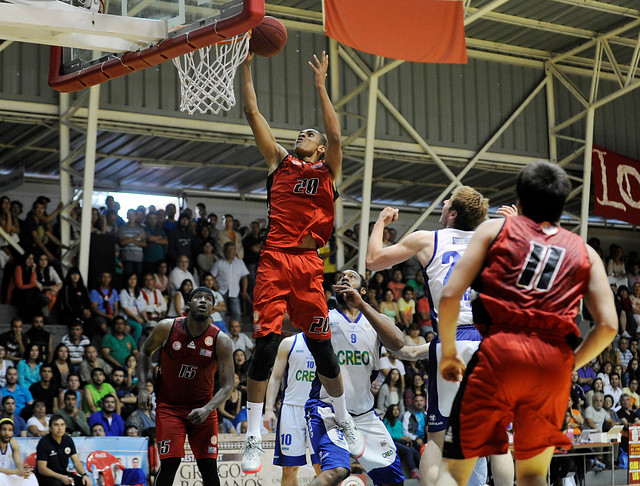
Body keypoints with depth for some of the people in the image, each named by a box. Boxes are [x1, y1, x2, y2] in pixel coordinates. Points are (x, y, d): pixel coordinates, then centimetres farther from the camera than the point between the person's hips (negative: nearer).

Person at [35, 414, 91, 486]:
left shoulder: (68, 439, 5)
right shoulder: (44, 443, -13)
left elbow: (76, 462, 5)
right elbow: (41, 469, -17)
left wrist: (85, 475, -15)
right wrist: (61, 477, -28)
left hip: (63, 474, 6)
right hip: (46, 477, -6)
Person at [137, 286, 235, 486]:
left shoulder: (220, 340, -13)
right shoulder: (167, 328, -10)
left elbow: (227, 385, -13)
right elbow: (146, 352, 9)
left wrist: (207, 409, -30)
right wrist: (142, 388, -1)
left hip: (203, 409, 1)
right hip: (169, 407, -1)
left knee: (209, 468, -2)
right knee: (169, 464, -11)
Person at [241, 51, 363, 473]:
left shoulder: (328, 169, 12)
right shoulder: (280, 161, 15)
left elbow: (335, 135, -7)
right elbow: (253, 112, 11)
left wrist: (321, 86, -8)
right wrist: (247, 65, 7)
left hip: (308, 264, 0)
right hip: (273, 261, 1)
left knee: (322, 347, 5)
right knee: (265, 346, -7)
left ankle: (346, 423, 24)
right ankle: (254, 439, -2)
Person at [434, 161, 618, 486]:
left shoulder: (495, 229, 14)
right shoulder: (585, 252, 20)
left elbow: (450, 296, 4)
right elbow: (608, 325, 8)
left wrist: (448, 353, 16)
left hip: (499, 351, -2)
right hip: (554, 363, 2)